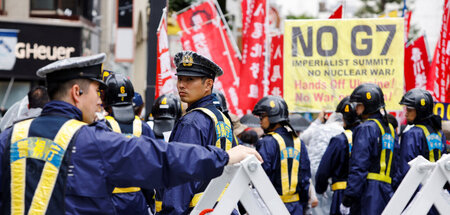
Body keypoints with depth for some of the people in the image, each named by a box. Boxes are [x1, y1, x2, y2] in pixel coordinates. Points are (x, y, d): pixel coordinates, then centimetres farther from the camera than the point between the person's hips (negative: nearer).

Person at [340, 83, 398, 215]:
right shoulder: (390, 128, 17)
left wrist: (347, 199, -13)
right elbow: (396, 166, 17)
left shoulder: (366, 128, -8)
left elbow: (358, 167, -14)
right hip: (387, 190, 8)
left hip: (369, 190, -8)